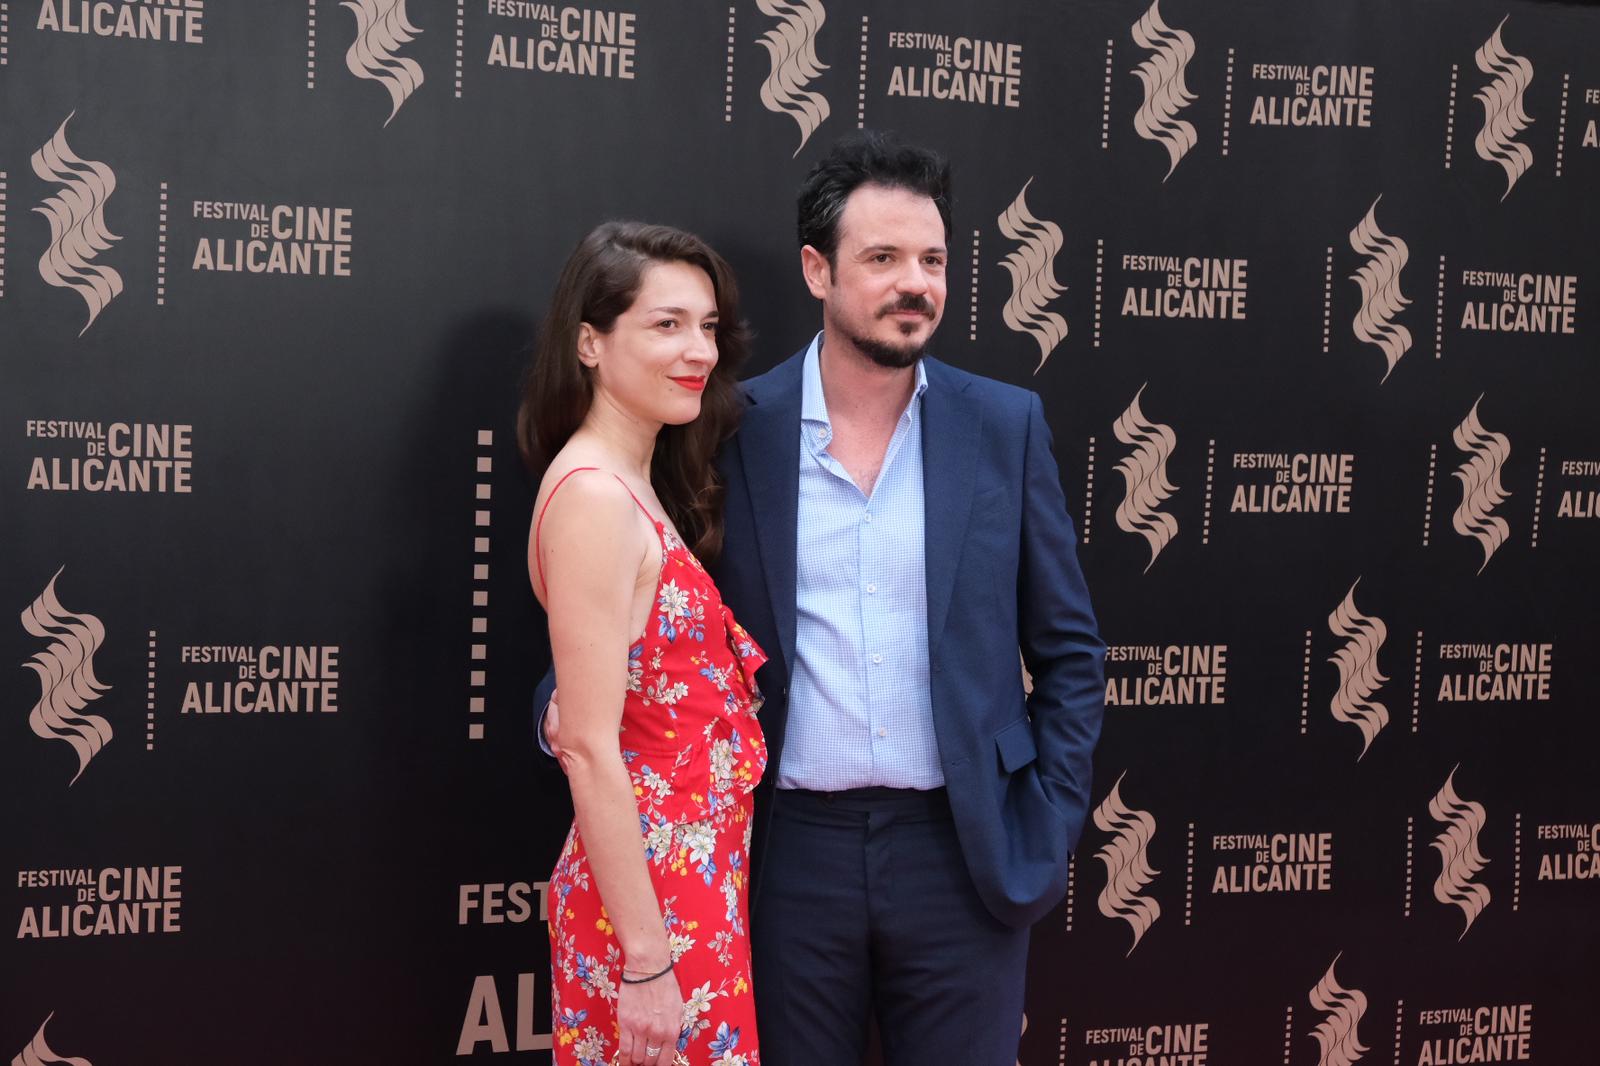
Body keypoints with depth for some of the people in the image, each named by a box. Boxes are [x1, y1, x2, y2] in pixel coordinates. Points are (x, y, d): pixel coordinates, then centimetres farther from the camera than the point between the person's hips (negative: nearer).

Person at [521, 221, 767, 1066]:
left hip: (696, 878, 9)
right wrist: (646, 961, -21)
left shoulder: (645, 490, 11)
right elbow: (591, 749, -21)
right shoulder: (594, 497, -17)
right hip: (651, 892, -9)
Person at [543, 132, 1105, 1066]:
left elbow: (1068, 650, 7)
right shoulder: (732, 432, -1)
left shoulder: (1005, 426, 2)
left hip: (962, 852, 0)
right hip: (793, 852, 0)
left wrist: (1050, 835, 0)